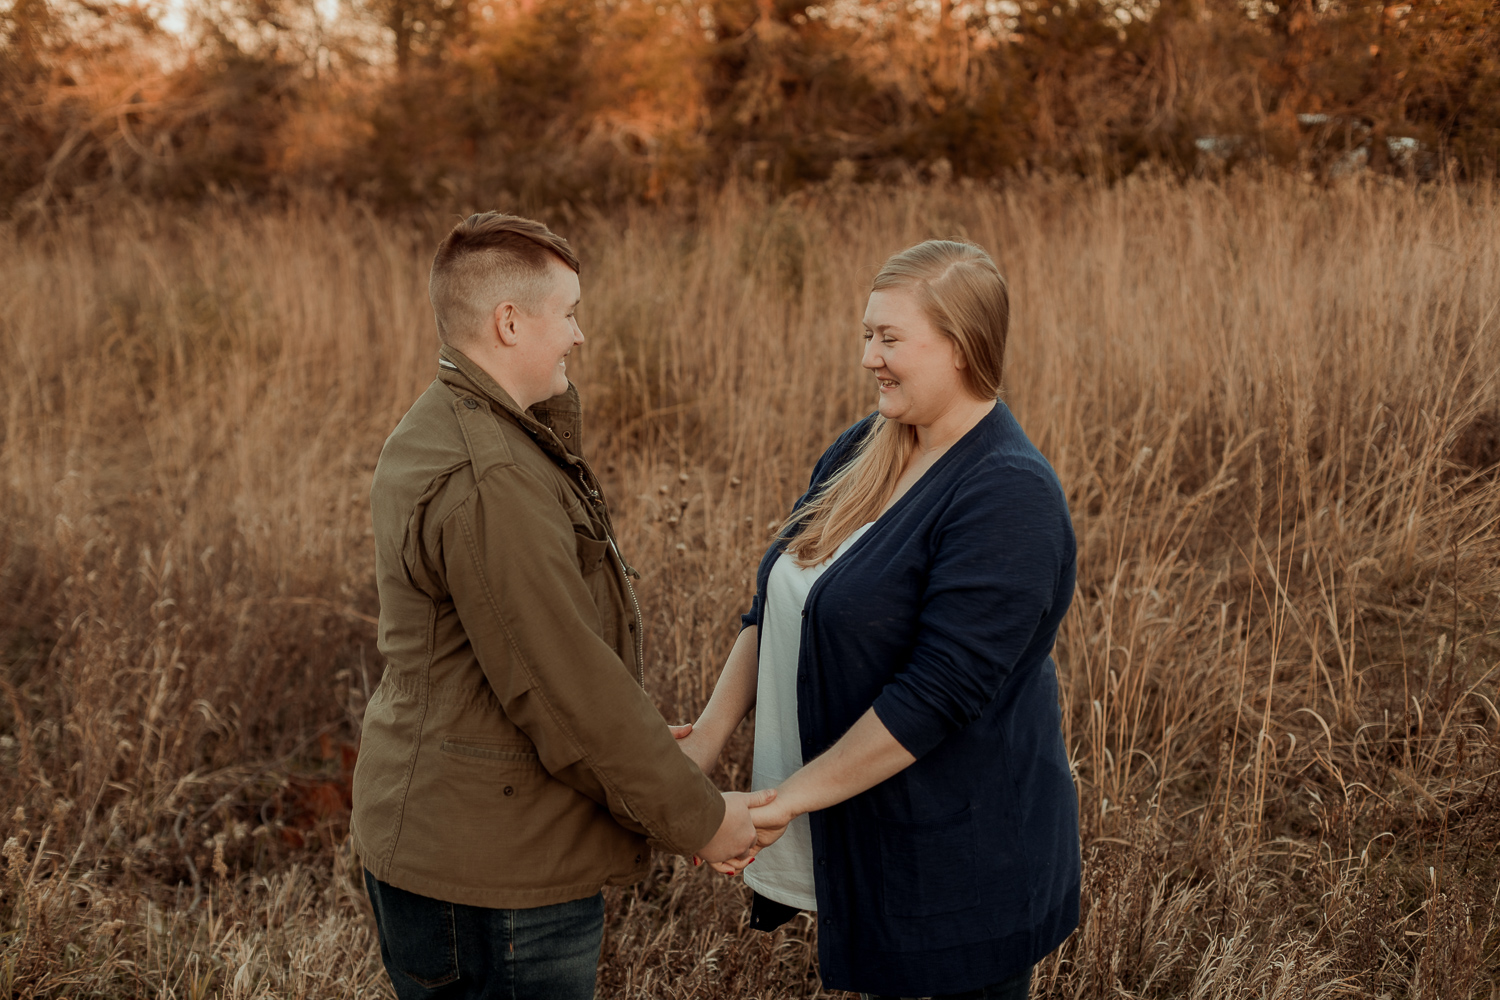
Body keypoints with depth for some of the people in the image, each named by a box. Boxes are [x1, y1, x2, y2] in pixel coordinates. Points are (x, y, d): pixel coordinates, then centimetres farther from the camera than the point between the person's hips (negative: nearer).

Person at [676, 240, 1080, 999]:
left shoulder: (1009, 496, -22)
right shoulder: (863, 449, 5)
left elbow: (939, 691, -26)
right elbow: (776, 606, 10)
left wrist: (789, 798, -21)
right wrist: (711, 735, -1)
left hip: (963, 863, -8)